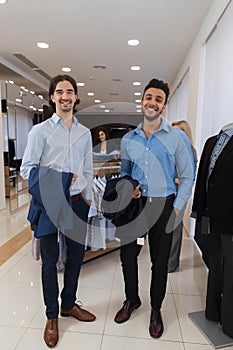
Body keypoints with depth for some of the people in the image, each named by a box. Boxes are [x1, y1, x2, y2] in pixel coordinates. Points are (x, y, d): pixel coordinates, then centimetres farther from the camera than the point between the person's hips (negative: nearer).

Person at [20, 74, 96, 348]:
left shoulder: (85, 133, 10)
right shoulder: (40, 130, -2)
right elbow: (26, 169, -5)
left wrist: (87, 197, 9)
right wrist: (55, 182, -16)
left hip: (77, 202, 4)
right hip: (50, 204, -4)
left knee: (76, 256, 15)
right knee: (50, 261, 9)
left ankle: (68, 304, 40)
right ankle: (52, 316, 31)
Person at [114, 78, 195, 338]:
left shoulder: (177, 138, -6)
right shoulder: (128, 139, 6)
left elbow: (187, 177, -2)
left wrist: (176, 208, -8)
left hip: (163, 206, -3)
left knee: (160, 261, 11)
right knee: (127, 254, 13)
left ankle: (156, 309, 37)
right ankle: (131, 299, 41)